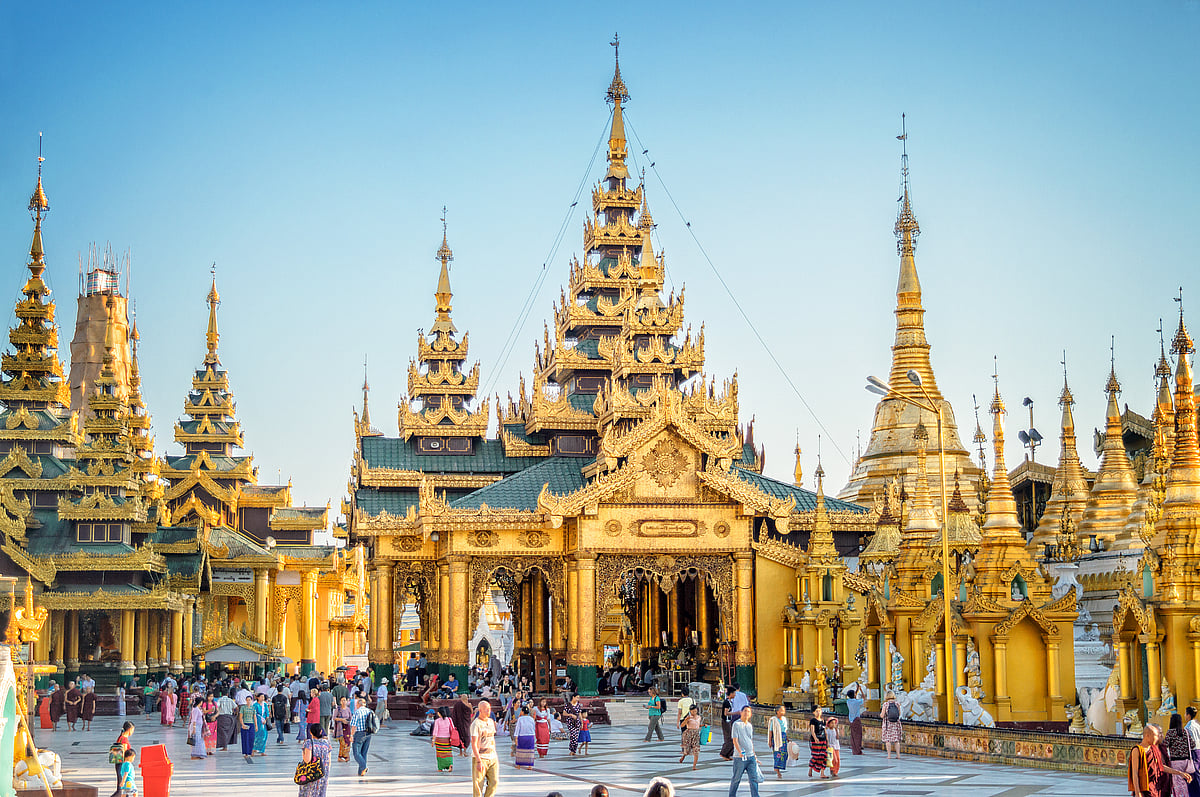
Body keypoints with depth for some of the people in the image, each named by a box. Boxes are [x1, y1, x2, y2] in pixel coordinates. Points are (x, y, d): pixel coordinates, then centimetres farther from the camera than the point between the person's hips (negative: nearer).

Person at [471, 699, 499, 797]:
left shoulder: (491, 722, 13)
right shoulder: (475, 724, -10)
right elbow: (474, 744, -14)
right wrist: (479, 761, -20)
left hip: (492, 758, 6)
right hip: (480, 757, -6)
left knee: (494, 782, -3)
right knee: (478, 786, -4)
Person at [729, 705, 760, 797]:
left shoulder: (750, 726, 15)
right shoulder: (736, 724, -5)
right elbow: (735, 740, -13)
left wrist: (754, 755, 24)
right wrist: (740, 752, -27)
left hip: (751, 757, 6)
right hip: (740, 757, -6)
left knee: (754, 778, -2)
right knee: (736, 779, 4)